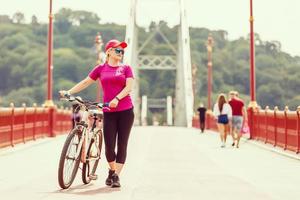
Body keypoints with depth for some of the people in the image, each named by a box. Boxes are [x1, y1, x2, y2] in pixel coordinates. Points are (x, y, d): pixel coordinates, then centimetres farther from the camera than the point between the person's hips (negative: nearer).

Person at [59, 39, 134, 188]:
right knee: (109, 146, -2)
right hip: (108, 112, 1)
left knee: (122, 145, -2)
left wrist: (116, 99, -21)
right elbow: (85, 82, 13)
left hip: (125, 110, -1)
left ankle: (116, 176, 5)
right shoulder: (101, 68, 10)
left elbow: (129, 87, -6)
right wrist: (68, 92, 5)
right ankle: (112, 170, 24)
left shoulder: (126, 68, 7)